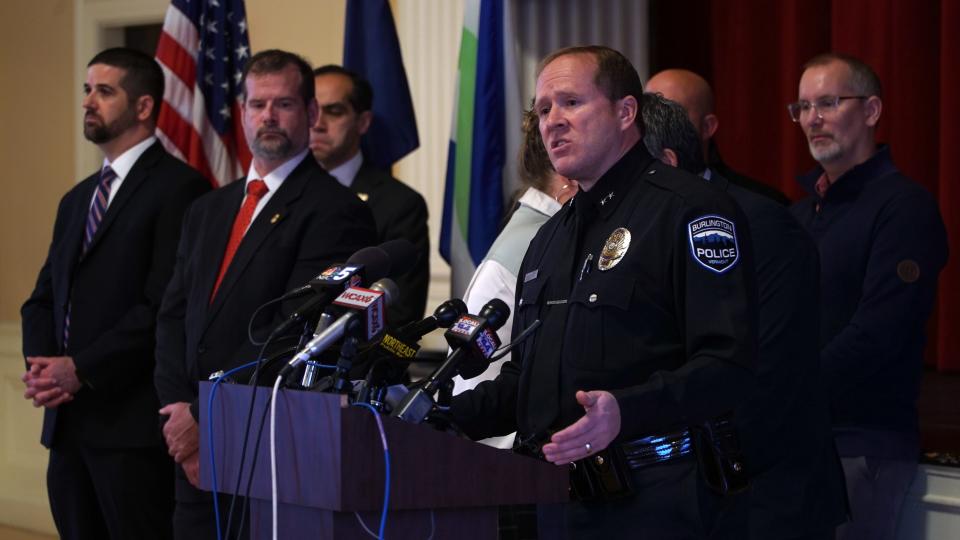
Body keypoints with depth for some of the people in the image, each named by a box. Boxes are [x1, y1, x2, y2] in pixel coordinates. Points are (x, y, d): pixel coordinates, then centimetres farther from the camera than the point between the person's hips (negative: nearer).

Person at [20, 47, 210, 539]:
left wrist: (81, 370, -14)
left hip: (133, 423, -8)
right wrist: (41, 366, -1)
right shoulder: (77, 200, 21)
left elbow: (166, 305, -15)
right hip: (69, 423, 8)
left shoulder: (178, 189, -6)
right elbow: (43, 299, 19)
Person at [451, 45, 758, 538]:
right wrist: (446, 417, 10)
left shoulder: (687, 210, -8)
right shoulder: (551, 237, 20)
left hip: (649, 499, -8)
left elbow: (728, 365, -19)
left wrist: (625, 411, -32)